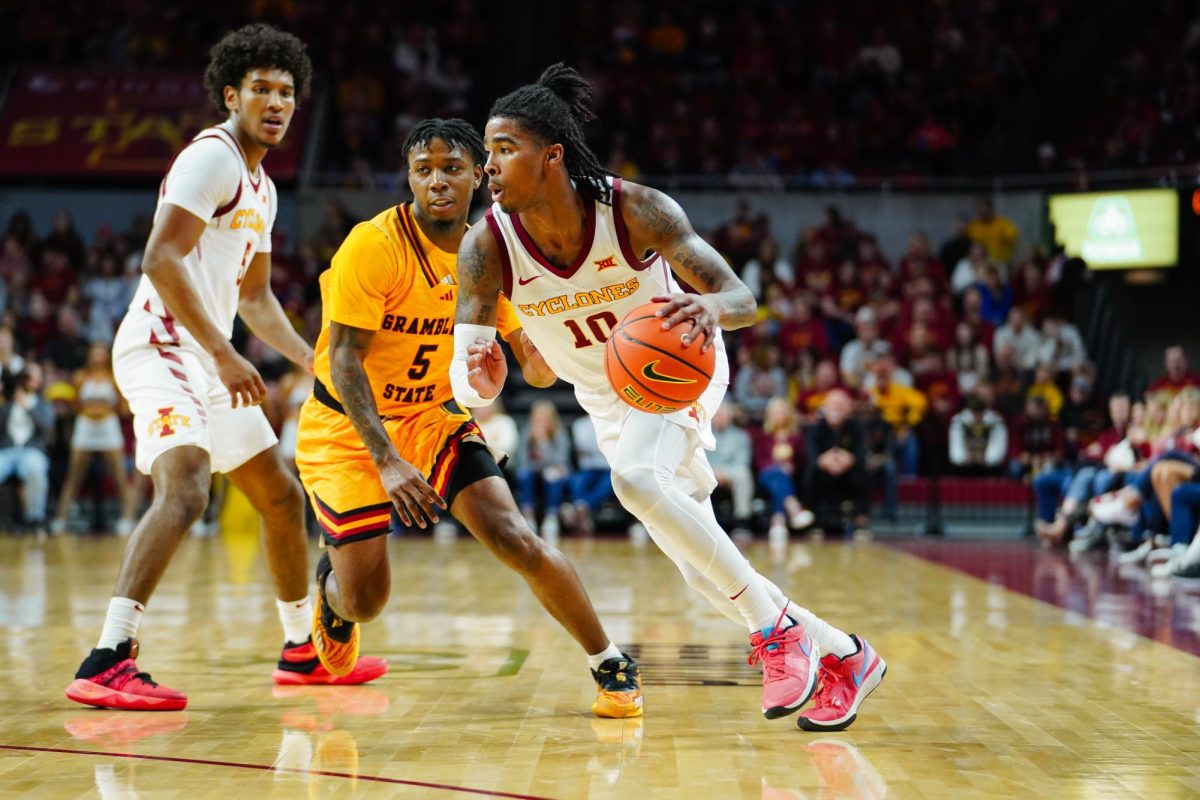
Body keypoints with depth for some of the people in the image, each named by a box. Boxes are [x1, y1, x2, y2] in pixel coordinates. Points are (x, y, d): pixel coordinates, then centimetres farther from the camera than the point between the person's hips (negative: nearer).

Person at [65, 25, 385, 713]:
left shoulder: (261, 187, 19)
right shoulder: (213, 158, -11)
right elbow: (160, 259, -22)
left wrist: (312, 359, 19)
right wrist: (224, 354, -26)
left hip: (208, 359, 10)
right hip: (163, 348, -10)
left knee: (282, 496, 17)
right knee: (186, 489, -29)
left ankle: (302, 651, 31)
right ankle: (107, 663, -34)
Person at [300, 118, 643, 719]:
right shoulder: (373, 246, -21)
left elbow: (536, 368, 1)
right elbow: (344, 361, -24)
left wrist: (545, 358, -24)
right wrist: (387, 461, -34)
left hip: (431, 416, 3)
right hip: (345, 426, -3)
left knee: (514, 538, -16)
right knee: (364, 599, -9)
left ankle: (610, 664, 1)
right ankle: (331, 589, 30)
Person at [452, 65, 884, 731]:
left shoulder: (634, 209, -28)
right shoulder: (486, 247, -22)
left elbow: (744, 300, -27)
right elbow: (467, 383, -23)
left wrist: (710, 307, -51)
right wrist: (477, 376, -48)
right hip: (609, 400, 4)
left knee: (636, 478, -35)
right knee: (705, 570, 5)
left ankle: (776, 627, -21)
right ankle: (841, 656, 27)